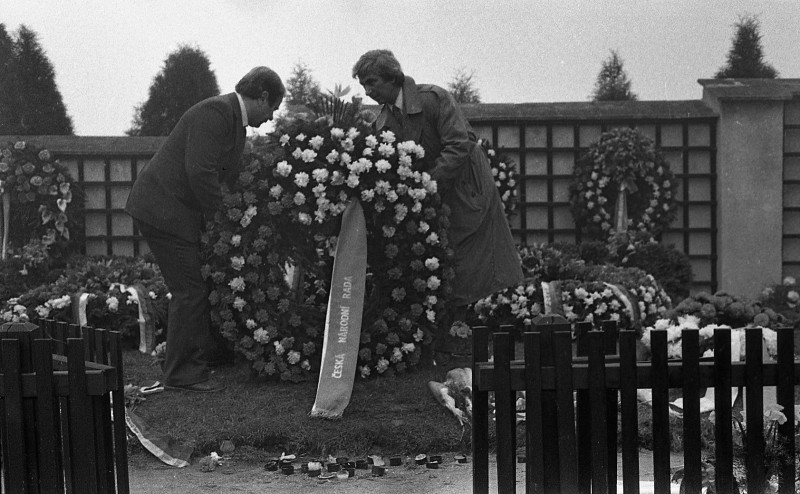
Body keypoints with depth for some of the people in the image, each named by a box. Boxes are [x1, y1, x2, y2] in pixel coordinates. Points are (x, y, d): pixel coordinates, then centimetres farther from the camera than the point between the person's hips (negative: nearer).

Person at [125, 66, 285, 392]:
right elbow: (199, 171, -26)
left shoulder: (234, 119, 15)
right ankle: (181, 374, 3)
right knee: (189, 292, -6)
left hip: (179, 211, 10)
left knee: (196, 289, 12)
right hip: (163, 210, -10)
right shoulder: (215, 112, -17)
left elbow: (231, 175, 20)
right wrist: (218, 216, -16)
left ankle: (199, 361, 21)